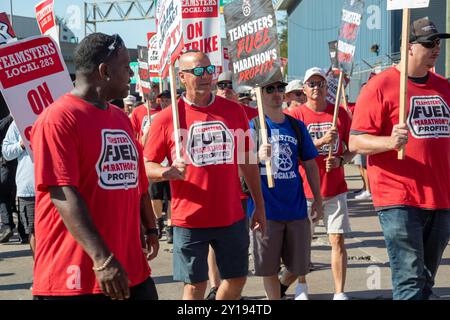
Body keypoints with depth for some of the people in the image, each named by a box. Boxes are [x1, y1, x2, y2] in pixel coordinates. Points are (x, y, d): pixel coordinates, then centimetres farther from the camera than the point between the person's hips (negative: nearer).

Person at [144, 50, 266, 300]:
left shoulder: (234, 111, 3)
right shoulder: (167, 118, -6)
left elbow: (248, 161, 10)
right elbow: (147, 166, -2)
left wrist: (260, 206, 10)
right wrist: (168, 172, -23)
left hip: (232, 217, 3)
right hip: (190, 220, -3)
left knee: (237, 278, 14)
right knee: (195, 286, 6)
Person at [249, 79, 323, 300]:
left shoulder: (296, 126, 8)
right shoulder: (252, 126, -2)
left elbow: (310, 165, 13)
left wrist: (318, 199, 10)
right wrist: (258, 156, -31)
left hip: (296, 207, 3)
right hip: (265, 209, -3)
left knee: (299, 267, 10)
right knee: (269, 268, 5)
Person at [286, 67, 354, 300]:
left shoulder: (340, 114, 4)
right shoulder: (296, 115, -3)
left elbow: (352, 148, 11)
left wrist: (340, 160, -10)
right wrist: (321, 141, -22)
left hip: (335, 189, 1)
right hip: (304, 189, -1)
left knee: (338, 240, -3)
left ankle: (339, 293, 3)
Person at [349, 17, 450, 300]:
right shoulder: (381, 85, -6)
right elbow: (355, 142, -10)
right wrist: (389, 142, -27)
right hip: (400, 201, -6)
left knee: (426, 281, 13)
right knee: (410, 281, -9)